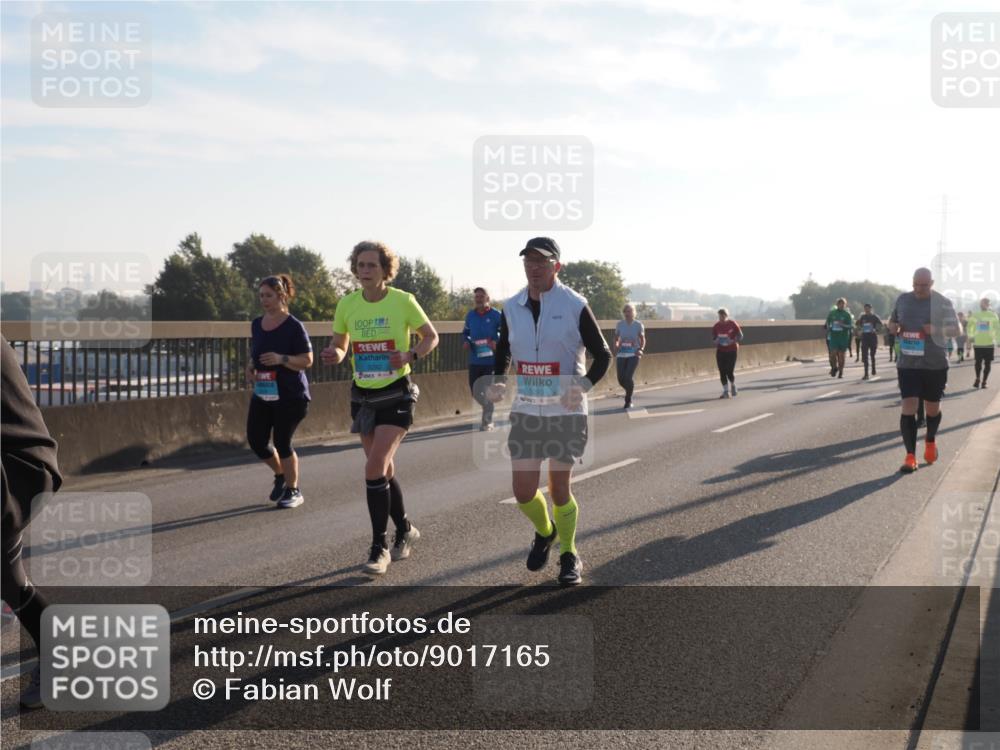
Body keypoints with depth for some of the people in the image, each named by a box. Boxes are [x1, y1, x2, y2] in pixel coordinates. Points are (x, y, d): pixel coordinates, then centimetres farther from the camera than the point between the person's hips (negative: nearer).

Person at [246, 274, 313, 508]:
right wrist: (251, 369, 1)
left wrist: (281, 359, -26)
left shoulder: (294, 326, -12)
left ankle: (293, 490, 17)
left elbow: (307, 360, -13)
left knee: (282, 442, -3)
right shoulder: (257, 324, 8)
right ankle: (280, 474, 30)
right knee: (255, 440, 2)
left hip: (291, 395, -6)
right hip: (262, 394, 6)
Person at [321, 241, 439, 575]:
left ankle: (379, 547, -5)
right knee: (384, 470, 14)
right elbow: (340, 345, 11)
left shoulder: (403, 301, -10)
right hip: (363, 395, 5)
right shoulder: (347, 305, 0)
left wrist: (410, 355, -19)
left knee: (374, 468, -15)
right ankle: (404, 530, 35)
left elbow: (431, 336, 1)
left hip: (396, 395, -5)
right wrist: (332, 354, -13)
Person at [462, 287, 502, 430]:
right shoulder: (470, 315, 8)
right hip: (474, 360, 5)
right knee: (475, 391, 8)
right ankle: (488, 411, 35)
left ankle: (487, 420, 11)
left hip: (491, 360, -5)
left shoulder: (496, 315, -6)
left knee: (488, 391, -2)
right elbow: (465, 332, 19)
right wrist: (465, 341, -2)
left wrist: (497, 342, -22)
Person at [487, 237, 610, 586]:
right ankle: (544, 532, 34)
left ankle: (569, 556, 26)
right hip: (526, 412, 3)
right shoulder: (512, 308, 2)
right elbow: (503, 351, 17)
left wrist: (583, 386, -22)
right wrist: (499, 381, -3)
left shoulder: (575, 306, -10)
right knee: (523, 491, 1)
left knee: (559, 488, 4)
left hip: (566, 412, -3)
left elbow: (603, 356, -4)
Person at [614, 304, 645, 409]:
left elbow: (643, 339, 7)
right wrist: (616, 348, -3)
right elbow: (616, 339, 15)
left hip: (633, 354, -3)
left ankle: (628, 400, 0)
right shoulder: (620, 324, 5)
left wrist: (641, 349, -10)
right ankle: (630, 391, 32)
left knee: (628, 377, -17)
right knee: (621, 379, -1)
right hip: (621, 355, 3)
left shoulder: (638, 325, 0)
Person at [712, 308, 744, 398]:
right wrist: (716, 341, -10)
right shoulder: (716, 326, 1)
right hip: (720, 351, 3)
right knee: (722, 372, -3)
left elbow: (740, 336, -4)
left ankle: (733, 385, 22)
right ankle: (726, 391, 7)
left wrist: (732, 341, -21)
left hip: (732, 350, -3)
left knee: (730, 372, -9)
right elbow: (713, 337, 13)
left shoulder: (733, 324, -7)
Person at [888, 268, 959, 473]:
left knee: (932, 408, 12)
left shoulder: (942, 302, -4)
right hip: (907, 363, 1)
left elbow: (955, 329, -1)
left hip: (935, 364, -1)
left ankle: (930, 441, 42)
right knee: (908, 407, -9)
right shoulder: (903, 299, 4)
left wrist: (937, 329, -21)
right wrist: (894, 327, -7)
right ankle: (910, 456, -7)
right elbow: (892, 322, 18)